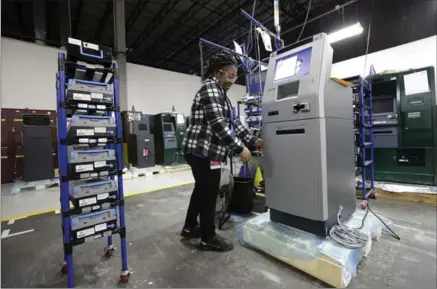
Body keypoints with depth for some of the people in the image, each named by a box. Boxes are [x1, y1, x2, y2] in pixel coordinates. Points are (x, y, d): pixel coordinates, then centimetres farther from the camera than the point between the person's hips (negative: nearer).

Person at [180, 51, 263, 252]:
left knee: (201, 190, 20)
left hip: (202, 151, 11)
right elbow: (218, 123, -24)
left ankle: (190, 227, 39)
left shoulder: (220, 92, 21)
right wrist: (240, 148, -23)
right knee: (209, 194, 2)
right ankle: (208, 238, 22)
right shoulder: (210, 88, -11)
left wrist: (253, 141, 11)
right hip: (203, 151, -11)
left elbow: (233, 122, 17)